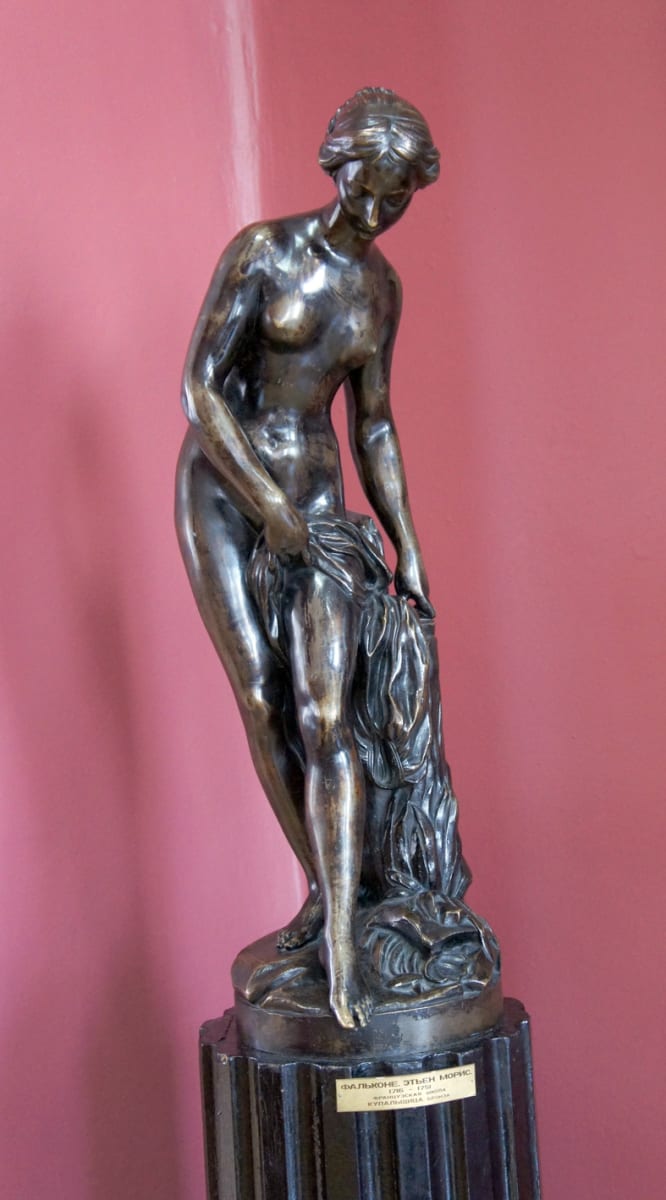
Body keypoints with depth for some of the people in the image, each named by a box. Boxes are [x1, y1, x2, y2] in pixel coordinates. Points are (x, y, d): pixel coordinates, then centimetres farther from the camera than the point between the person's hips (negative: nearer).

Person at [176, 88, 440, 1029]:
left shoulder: (381, 287, 8)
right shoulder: (260, 249, -8)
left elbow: (374, 426, 13)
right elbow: (199, 385, -13)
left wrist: (409, 551, 11)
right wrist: (270, 504, -17)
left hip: (316, 495, 3)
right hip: (221, 486, -2)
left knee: (324, 714, -12)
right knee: (262, 702, -3)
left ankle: (343, 950, -12)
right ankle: (323, 887, 17)